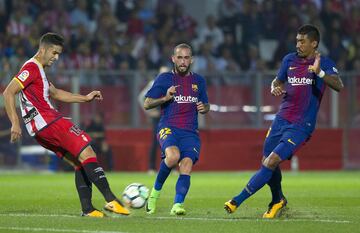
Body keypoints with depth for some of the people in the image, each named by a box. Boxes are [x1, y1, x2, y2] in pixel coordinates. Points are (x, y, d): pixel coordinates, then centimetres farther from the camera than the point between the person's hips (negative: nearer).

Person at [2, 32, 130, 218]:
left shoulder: (39, 70, 23)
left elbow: (54, 93, 36)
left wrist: (85, 98, 29)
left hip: (41, 129, 11)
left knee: (80, 162, 9)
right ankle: (110, 199, -22)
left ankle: (87, 208, 2)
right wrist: (15, 123, -22)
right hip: (48, 122, -11)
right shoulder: (31, 67, -9)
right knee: (87, 153, -14)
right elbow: (8, 93, -17)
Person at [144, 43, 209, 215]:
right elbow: (147, 104, 5)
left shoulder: (198, 81, 16)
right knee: (173, 156, -32)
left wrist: (204, 108, 4)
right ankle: (156, 190, -8)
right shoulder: (164, 78, 6)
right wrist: (165, 98, -12)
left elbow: (206, 105, 28)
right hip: (168, 128, -3)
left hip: (190, 132, 3)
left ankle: (177, 205, -27)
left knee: (186, 165, -22)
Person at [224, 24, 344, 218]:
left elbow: (339, 86, -24)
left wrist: (319, 72, -40)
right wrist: (275, 88, -2)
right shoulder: (290, 59, 7)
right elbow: (278, 81, 23)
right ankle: (278, 201, 33)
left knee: (271, 162, -15)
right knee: (267, 163, 7)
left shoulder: (324, 63, -9)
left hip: (301, 126, -6)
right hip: (281, 119, 6)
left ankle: (238, 200, -7)